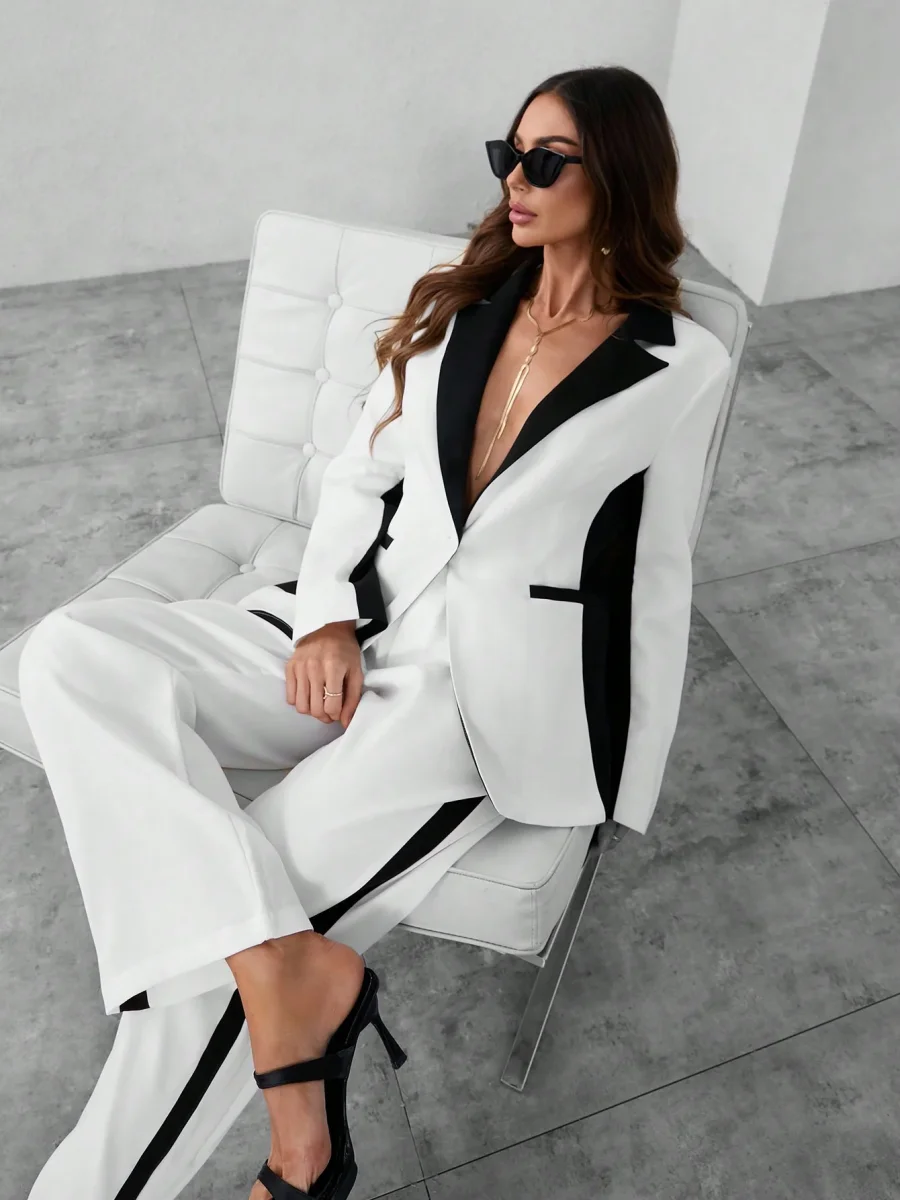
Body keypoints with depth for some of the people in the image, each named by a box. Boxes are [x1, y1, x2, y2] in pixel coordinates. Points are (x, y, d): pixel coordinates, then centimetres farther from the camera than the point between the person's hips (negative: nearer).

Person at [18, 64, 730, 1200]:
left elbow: (656, 577, 3)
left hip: (496, 688, -5)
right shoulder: (461, 304, 10)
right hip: (357, 636, 6)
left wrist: (628, 783, 6)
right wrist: (325, 616, -7)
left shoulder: (680, 367, -1)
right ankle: (289, 967, -23)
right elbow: (357, 475, 11)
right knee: (72, 654, -16)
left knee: (202, 936, -18)